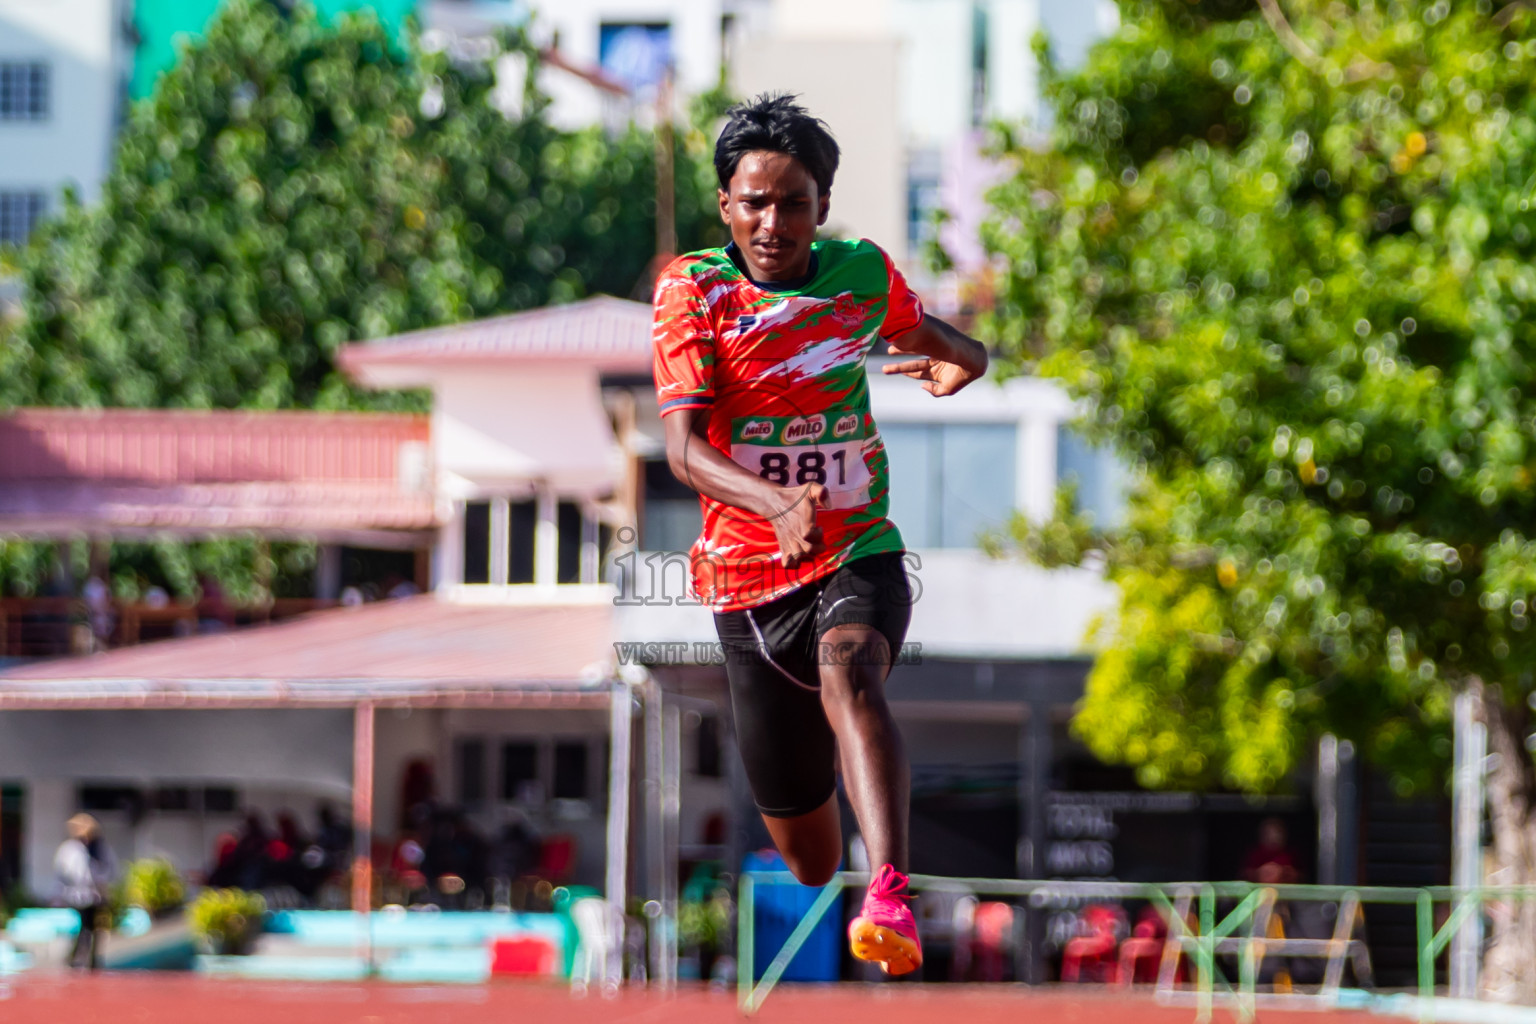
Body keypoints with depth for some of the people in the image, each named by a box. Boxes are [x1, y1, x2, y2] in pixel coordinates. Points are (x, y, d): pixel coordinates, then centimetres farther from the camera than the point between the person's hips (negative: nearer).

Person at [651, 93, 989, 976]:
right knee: (809, 861, 8)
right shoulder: (692, 290, -7)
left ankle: (892, 903, -55)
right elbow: (684, 446, -18)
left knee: (848, 672, -37)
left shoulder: (864, 273, 2)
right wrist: (776, 503, -39)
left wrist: (956, 360, -2)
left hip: (859, 555, 0)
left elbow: (914, 327, 25)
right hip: (748, 574, 0)